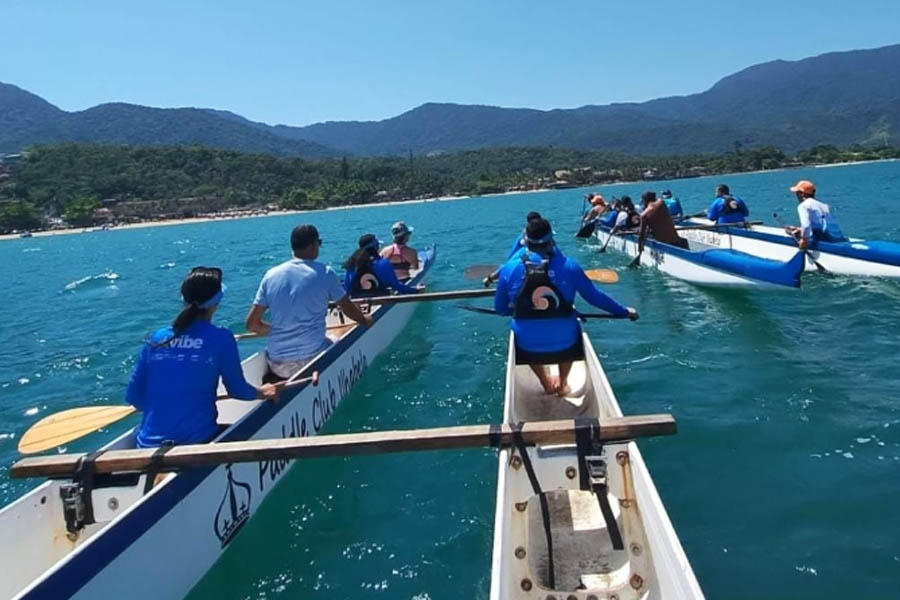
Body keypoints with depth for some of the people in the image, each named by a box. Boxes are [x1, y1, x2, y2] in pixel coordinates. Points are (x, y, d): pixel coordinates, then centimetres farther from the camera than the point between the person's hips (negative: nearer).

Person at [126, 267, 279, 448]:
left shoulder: (156, 339, 3)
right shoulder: (221, 338, -7)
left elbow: (133, 397, 7)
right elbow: (238, 390, 3)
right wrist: (262, 392, 23)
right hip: (197, 442, -4)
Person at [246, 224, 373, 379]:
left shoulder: (271, 275, 3)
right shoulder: (324, 273, -5)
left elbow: (251, 324, 4)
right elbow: (349, 310, 8)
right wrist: (365, 320, 29)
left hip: (277, 365, 4)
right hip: (313, 360, -4)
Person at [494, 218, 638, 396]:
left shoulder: (509, 268, -9)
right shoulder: (568, 266, -10)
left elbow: (500, 309, 2)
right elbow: (595, 297, -1)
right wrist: (625, 312, 15)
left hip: (528, 348, 0)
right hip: (565, 343, 0)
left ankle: (545, 383, 46)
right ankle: (562, 384, 44)